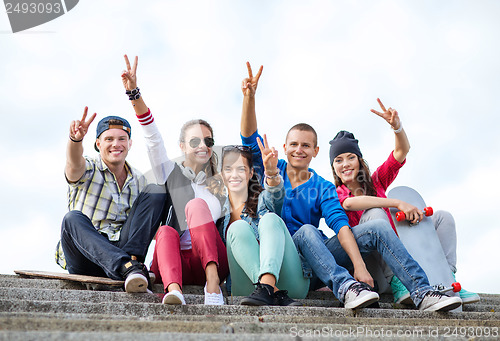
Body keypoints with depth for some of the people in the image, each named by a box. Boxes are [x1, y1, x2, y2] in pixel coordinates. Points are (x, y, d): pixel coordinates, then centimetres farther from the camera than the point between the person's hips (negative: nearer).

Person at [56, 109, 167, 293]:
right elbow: (74, 164, -24)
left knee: (154, 192, -10)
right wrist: (75, 139, -46)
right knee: (73, 218, -34)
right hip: (85, 260, -2)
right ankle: (127, 268, -50)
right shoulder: (88, 170, 3)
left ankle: (132, 260, -28)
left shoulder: (139, 181, 15)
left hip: (122, 248, 3)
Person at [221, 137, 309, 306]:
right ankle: (275, 293, -40)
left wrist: (272, 173, -33)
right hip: (248, 285, 1)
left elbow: (275, 194, -11)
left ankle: (267, 285, -45)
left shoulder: (263, 200, 14)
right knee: (238, 227, -21)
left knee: (269, 219, -21)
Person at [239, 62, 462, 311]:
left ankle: (422, 292, -26)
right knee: (307, 231, -36)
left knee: (377, 227, -17)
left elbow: (340, 224, -9)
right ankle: (345, 287, -52)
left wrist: (359, 264, -24)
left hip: (316, 265, 2)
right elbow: (250, 139, -6)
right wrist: (249, 98, -21)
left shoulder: (323, 188, 9)